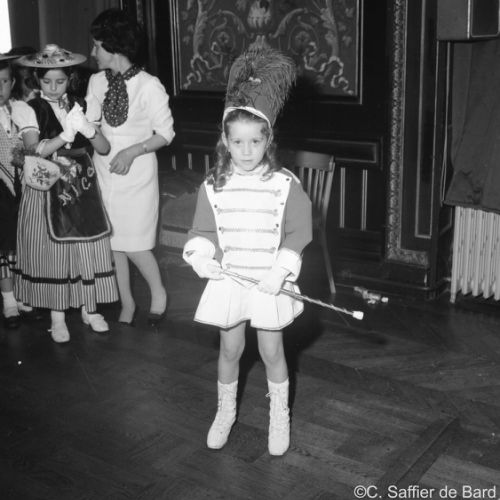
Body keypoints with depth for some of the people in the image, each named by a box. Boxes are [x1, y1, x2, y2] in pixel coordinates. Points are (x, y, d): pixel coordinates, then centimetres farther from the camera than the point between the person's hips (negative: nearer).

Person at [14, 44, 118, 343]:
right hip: (47, 192, -2)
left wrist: (88, 129, -22)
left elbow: (104, 148, -2)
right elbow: (35, 150, -15)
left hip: (83, 190, 3)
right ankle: (57, 317, 16)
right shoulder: (32, 110, -3)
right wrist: (67, 133, -26)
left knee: (88, 250, 7)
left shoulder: (80, 106, 4)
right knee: (52, 252, 3)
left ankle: (90, 309, 23)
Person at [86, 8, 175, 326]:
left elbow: (165, 133, -9)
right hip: (104, 172, 5)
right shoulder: (96, 82, 1)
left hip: (137, 175, -4)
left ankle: (158, 293, 25)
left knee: (135, 245, -3)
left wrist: (133, 151, -20)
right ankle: (127, 304, 28)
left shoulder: (149, 86, -13)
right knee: (112, 242, 10)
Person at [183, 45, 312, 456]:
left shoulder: (285, 184, -9)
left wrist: (281, 270, -18)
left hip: (270, 281, -2)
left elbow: (298, 232, -9)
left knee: (272, 350, 10)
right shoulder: (214, 187, -3)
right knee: (230, 349, 15)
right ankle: (225, 412, 37)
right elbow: (204, 230, 3)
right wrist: (201, 255, -17)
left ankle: (280, 417, 31)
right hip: (229, 279, 2)